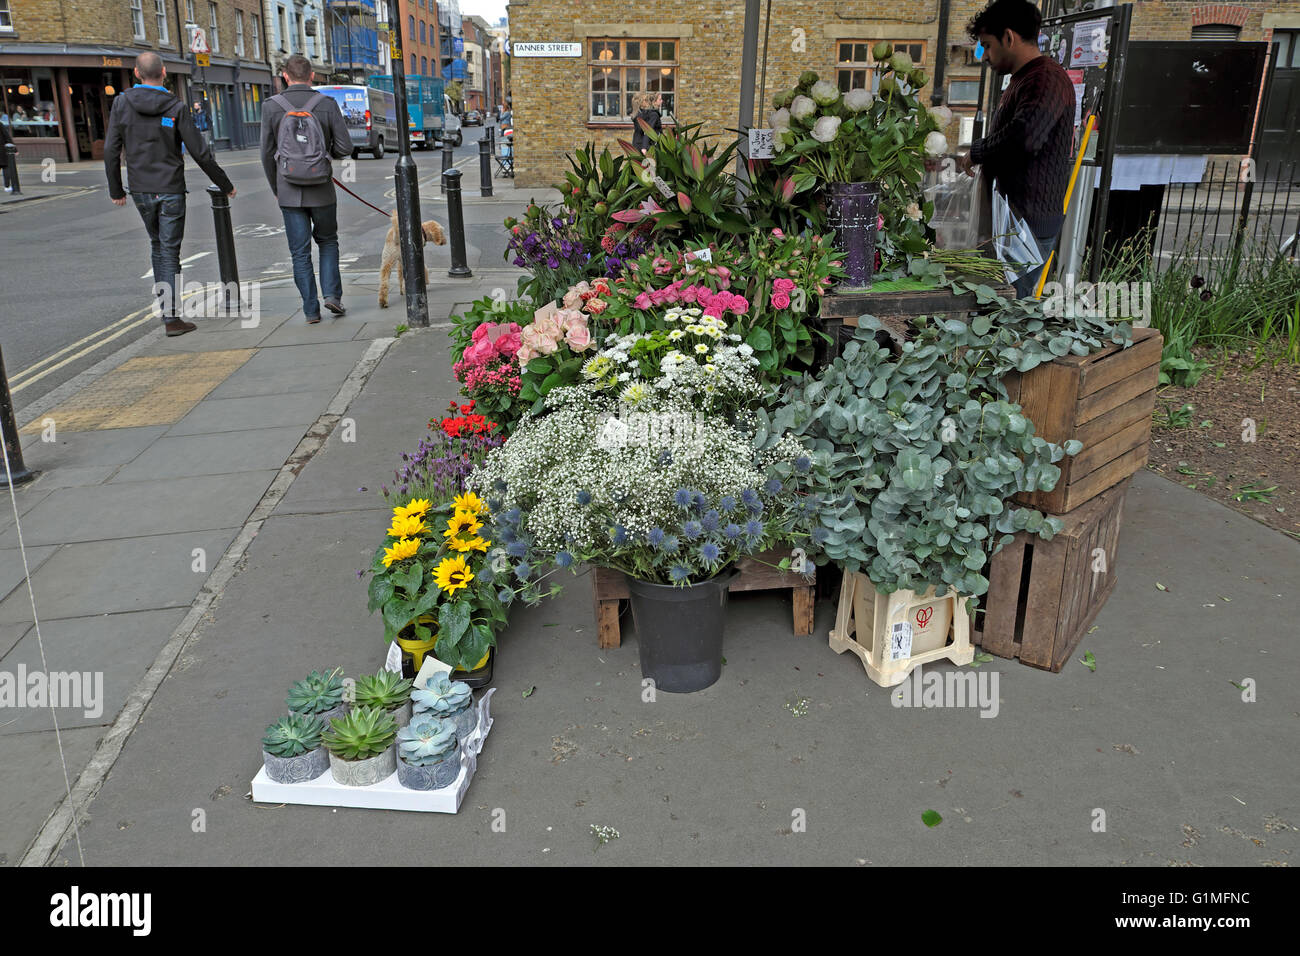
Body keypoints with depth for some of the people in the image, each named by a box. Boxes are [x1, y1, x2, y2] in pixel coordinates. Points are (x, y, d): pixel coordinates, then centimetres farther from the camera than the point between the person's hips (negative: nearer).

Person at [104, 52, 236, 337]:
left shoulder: (122, 103, -1)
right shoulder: (175, 108, -9)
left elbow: (111, 150, -1)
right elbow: (200, 152, -9)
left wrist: (116, 190, 10)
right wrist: (225, 184, 3)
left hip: (141, 190, 3)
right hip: (171, 190, -3)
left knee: (157, 246, 20)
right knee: (170, 252, 0)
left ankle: (166, 304, 21)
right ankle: (172, 318, -2)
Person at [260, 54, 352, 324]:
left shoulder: (272, 106, -2)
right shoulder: (327, 104, -4)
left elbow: (267, 153, 1)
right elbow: (345, 148, -4)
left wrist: (276, 189, 14)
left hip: (289, 192, 0)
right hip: (321, 190, 0)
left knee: (300, 252, 6)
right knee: (328, 242, 19)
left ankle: (311, 310, 6)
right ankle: (331, 293, 3)